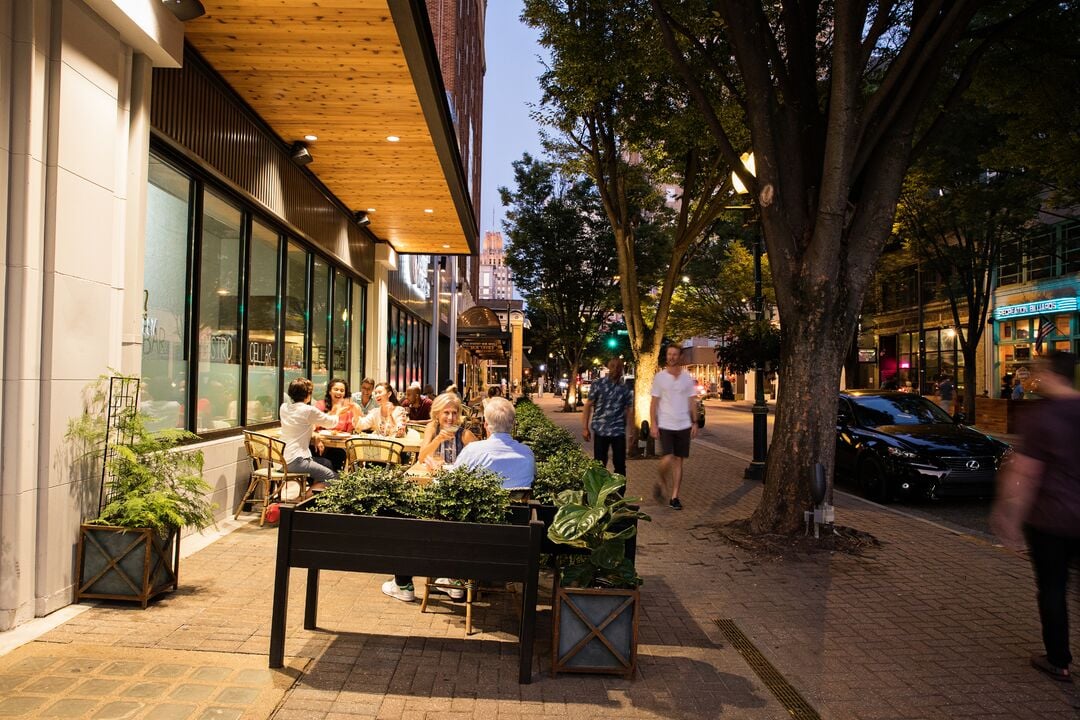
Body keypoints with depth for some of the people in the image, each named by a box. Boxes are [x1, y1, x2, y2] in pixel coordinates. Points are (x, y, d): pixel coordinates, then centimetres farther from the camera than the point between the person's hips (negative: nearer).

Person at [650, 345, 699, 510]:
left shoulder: (688, 377, 6)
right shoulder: (659, 377, 0)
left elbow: (692, 402, 8)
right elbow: (654, 402, 0)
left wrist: (695, 423, 1)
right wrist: (653, 424, -7)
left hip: (683, 426, 2)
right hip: (665, 425, -2)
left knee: (678, 461, 5)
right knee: (667, 459, -15)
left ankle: (675, 497, 11)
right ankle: (661, 483, 14)